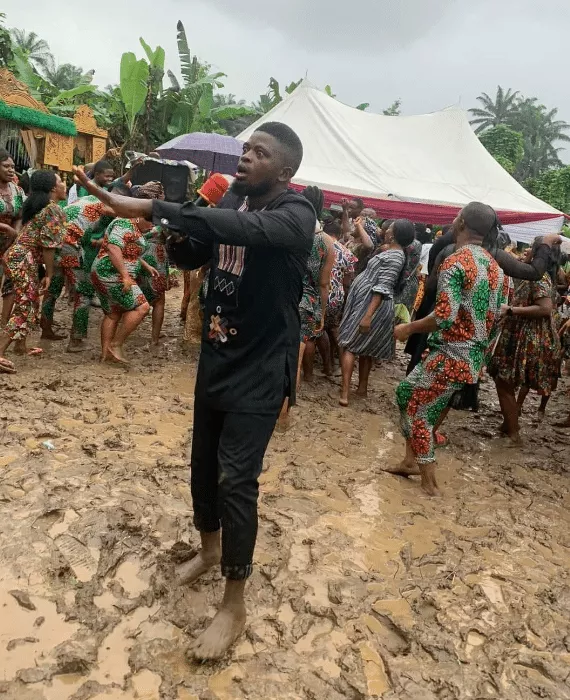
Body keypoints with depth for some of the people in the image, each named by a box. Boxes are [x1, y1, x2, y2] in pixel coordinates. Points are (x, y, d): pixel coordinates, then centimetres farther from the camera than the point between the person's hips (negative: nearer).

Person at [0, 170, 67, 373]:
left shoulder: (38, 206, 18)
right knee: (25, 309, -12)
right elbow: (48, 245, -14)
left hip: (18, 257, 10)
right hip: (22, 260, -10)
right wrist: (49, 274, -9)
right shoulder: (52, 209, -11)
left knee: (30, 304, 19)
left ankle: (21, 347, 29)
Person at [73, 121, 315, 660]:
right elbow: (189, 257, 10)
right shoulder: (232, 199, 4)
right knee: (203, 462, 16)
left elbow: (244, 228, -38)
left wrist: (151, 209, -44)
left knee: (236, 478, -7)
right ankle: (209, 548, 43)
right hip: (217, 358, 7)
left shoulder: (295, 215, -17)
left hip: (260, 369, -7)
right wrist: (173, 232, -14)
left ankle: (234, 605, 10)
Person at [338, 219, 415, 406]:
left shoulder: (393, 257, -19)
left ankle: (344, 393, -15)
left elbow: (382, 289, -26)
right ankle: (362, 387, 25)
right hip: (366, 303, 10)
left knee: (349, 345, -9)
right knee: (365, 348, 16)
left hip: (371, 306, -10)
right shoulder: (393, 253, 12)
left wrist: (368, 316, -30)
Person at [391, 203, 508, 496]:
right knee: (408, 393, 20)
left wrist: (409, 328, -10)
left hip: (450, 355, -8)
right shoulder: (496, 268, 10)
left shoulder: (455, 262, -16)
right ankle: (411, 461, 25)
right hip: (475, 358, 8)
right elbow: (497, 316, 14)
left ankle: (429, 481, 15)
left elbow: (444, 316, -24)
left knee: (418, 411, 7)